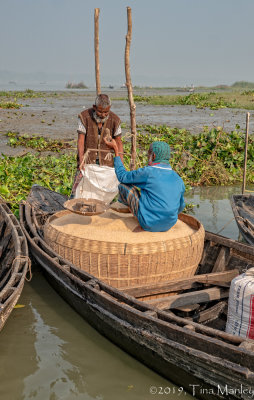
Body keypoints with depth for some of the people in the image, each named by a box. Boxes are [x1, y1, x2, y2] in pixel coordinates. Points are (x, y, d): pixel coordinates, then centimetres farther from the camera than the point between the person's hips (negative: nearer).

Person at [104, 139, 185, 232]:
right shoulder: (178, 180, -1)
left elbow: (122, 176, -1)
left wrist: (116, 150, 9)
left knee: (123, 185, 4)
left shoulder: (148, 172, -17)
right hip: (169, 225, 6)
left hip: (149, 225, -6)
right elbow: (181, 207, 11)